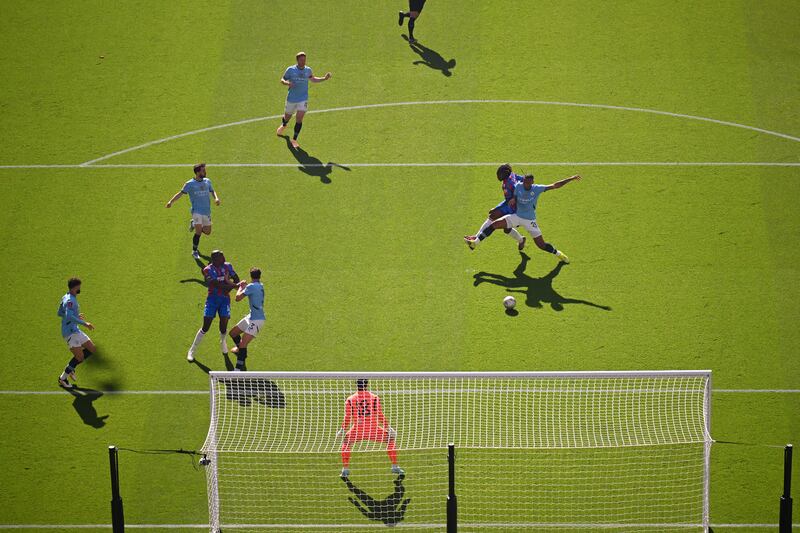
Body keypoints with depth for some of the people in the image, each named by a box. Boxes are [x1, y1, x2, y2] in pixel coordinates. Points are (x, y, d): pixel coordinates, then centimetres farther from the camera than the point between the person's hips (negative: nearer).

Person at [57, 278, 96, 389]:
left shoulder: (65, 298, 13)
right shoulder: (70, 300, -19)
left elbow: (60, 313, 24)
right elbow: (69, 316, -32)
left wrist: (76, 316, 28)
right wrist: (84, 323, -32)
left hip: (75, 330, 10)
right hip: (70, 332, -10)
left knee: (91, 348, 10)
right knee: (80, 356, -11)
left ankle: (71, 368, 16)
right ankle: (62, 378, 2)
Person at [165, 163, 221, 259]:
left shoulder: (207, 181, 8)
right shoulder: (190, 184, -6)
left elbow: (212, 191, 18)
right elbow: (181, 193, -6)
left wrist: (216, 198, -4)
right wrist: (171, 201, -17)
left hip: (207, 211, 5)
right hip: (197, 211, -5)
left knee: (207, 232, 11)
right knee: (198, 232, -13)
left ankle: (194, 224, 40)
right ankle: (194, 251, 5)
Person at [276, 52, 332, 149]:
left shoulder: (308, 70, -1)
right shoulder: (291, 70, -9)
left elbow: (313, 79, 19)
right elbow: (282, 79, 1)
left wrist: (324, 78, 6)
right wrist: (287, 83, -23)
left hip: (303, 100, 1)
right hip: (291, 99, 0)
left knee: (299, 120, -13)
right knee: (287, 118, 17)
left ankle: (294, 140, 0)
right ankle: (283, 125, 55)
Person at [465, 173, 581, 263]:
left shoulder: (537, 189, -15)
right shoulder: (518, 186, -7)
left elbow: (555, 185, -16)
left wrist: (570, 179, -21)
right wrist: (513, 200, -16)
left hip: (530, 220, -2)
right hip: (517, 216, 3)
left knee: (541, 245, -5)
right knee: (494, 225, -12)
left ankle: (558, 253, 22)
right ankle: (475, 242, -5)